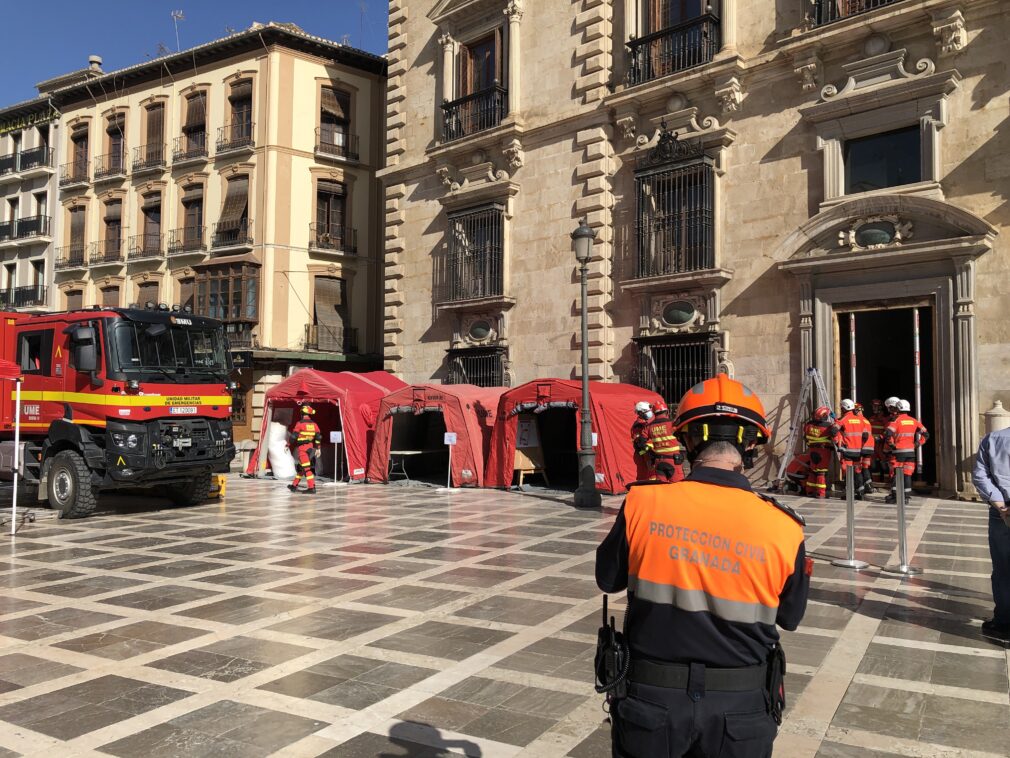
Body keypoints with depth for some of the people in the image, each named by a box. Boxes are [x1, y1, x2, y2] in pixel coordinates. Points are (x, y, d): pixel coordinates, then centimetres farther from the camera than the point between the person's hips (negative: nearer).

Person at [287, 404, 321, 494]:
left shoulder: (299, 423, -11)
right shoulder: (314, 424, 7)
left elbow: (293, 436, -10)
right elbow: (318, 437, 7)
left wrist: (288, 445, 3)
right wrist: (317, 448, 13)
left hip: (302, 448, -7)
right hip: (310, 447, 7)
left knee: (306, 468, -9)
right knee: (300, 466, 18)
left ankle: (311, 487, -14)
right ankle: (294, 485, 27)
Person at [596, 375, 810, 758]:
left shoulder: (643, 504, -17)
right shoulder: (782, 529, -16)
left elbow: (608, 579, 0)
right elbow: (789, 617, 3)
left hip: (653, 699, 0)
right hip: (740, 707, 1)